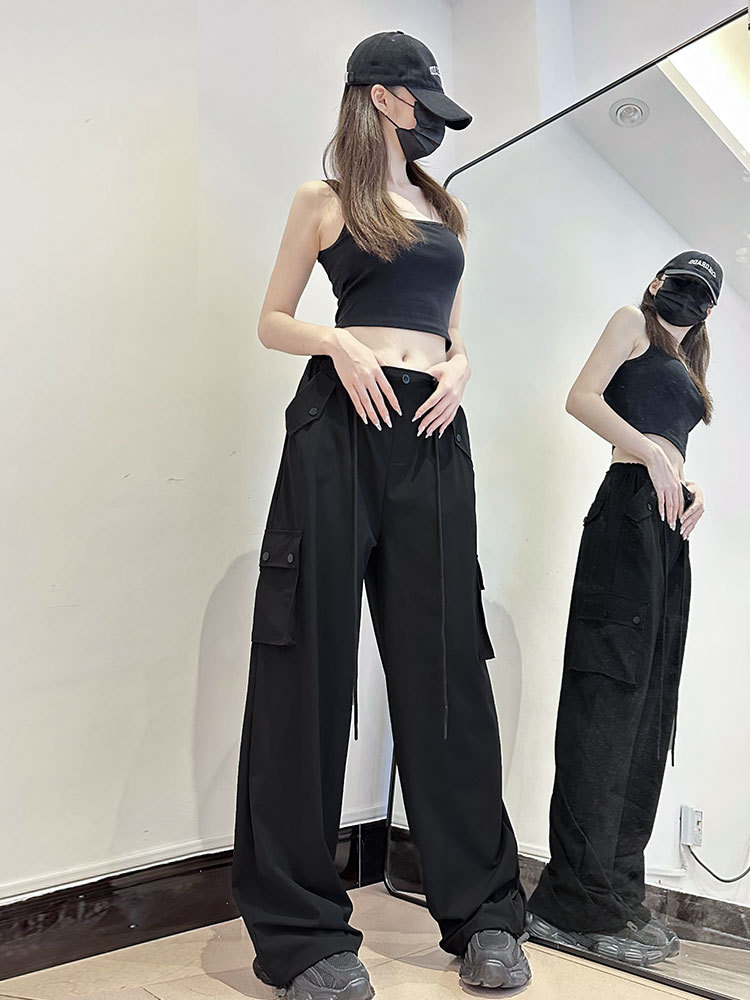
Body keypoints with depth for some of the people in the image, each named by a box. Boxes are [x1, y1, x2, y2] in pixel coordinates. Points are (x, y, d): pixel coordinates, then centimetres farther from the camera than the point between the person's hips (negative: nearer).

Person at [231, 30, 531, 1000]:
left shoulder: (449, 211, 24)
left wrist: (458, 368, 4)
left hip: (433, 436, 4)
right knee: (314, 662, -4)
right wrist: (340, 344, -11)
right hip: (340, 424, -4)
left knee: (447, 664, 2)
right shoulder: (323, 200, 11)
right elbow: (272, 323, 9)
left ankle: (483, 915, 14)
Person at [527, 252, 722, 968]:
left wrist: (693, 491, 6)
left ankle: (619, 894, 13)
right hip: (629, 509, -8)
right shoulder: (633, 322, 9)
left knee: (649, 707, 5)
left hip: (670, 525, 9)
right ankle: (577, 904, -7)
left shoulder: (688, 366, 30)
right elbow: (582, 397, -5)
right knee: (608, 696, -12)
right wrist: (652, 454, -17)